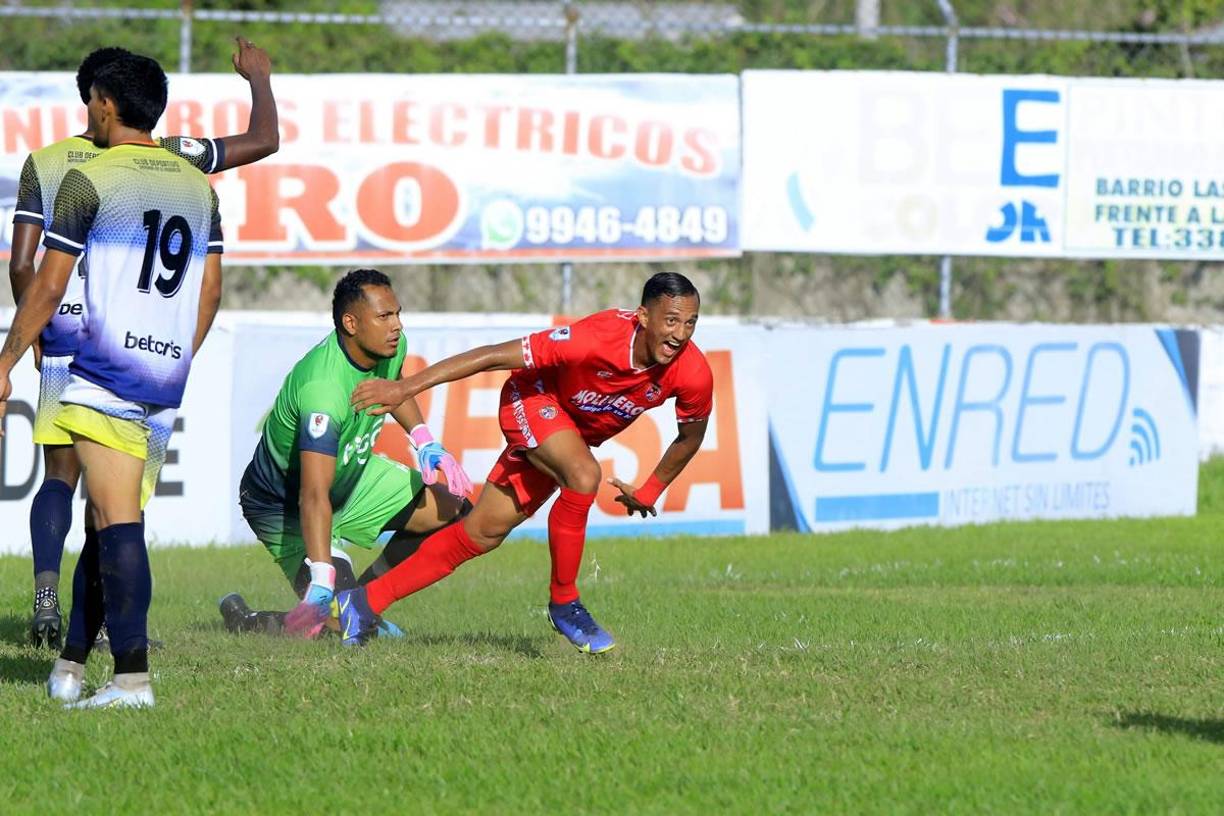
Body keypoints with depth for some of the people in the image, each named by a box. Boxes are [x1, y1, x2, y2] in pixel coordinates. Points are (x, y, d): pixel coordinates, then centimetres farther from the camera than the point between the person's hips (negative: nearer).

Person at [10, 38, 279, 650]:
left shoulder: (44, 163, 2)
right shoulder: (166, 159, -3)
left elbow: (21, 265, 1)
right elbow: (264, 141, 4)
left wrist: (35, 334, 15)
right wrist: (258, 77, 21)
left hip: (64, 344, 2)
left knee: (60, 476, 8)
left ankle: (46, 593, -12)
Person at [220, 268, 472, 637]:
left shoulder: (392, 347, -12)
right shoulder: (323, 388, -39)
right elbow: (314, 495, -46)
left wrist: (424, 441, 4)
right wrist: (321, 584, -53)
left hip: (353, 472, 9)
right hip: (283, 506, -9)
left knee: (452, 509, 3)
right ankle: (243, 619, 7)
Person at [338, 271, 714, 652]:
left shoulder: (693, 375, -24)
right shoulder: (600, 337, -37)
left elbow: (690, 436, 0)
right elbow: (494, 356, -32)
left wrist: (648, 493, 6)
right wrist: (405, 387, -31)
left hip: (579, 434, 5)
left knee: (483, 533, 5)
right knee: (584, 475, -34)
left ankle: (365, 603, 16)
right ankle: (564, 603, -17)